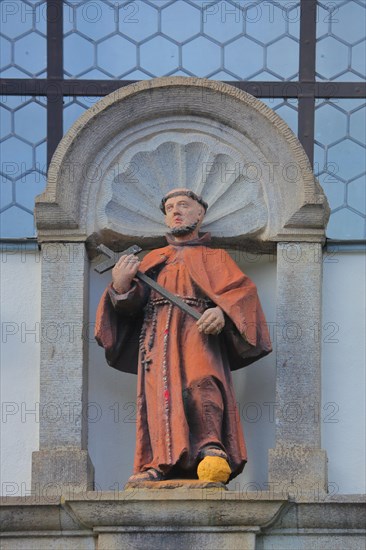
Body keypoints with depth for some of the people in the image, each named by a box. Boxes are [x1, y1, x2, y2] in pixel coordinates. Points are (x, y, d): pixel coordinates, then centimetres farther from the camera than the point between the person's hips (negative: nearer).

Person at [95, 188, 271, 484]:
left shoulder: (215, 258, 28)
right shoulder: (154, 259, 34)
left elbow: (243, 290, 9)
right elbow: (132, 304, 19)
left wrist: (222, 311, -14)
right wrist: (121, 286, -6)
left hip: (198, 327, -2)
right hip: (158, 332, 2)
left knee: (203, 381, -32)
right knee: (160, 392, -21)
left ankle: (211, 449, -48)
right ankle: (159, 463, -34)